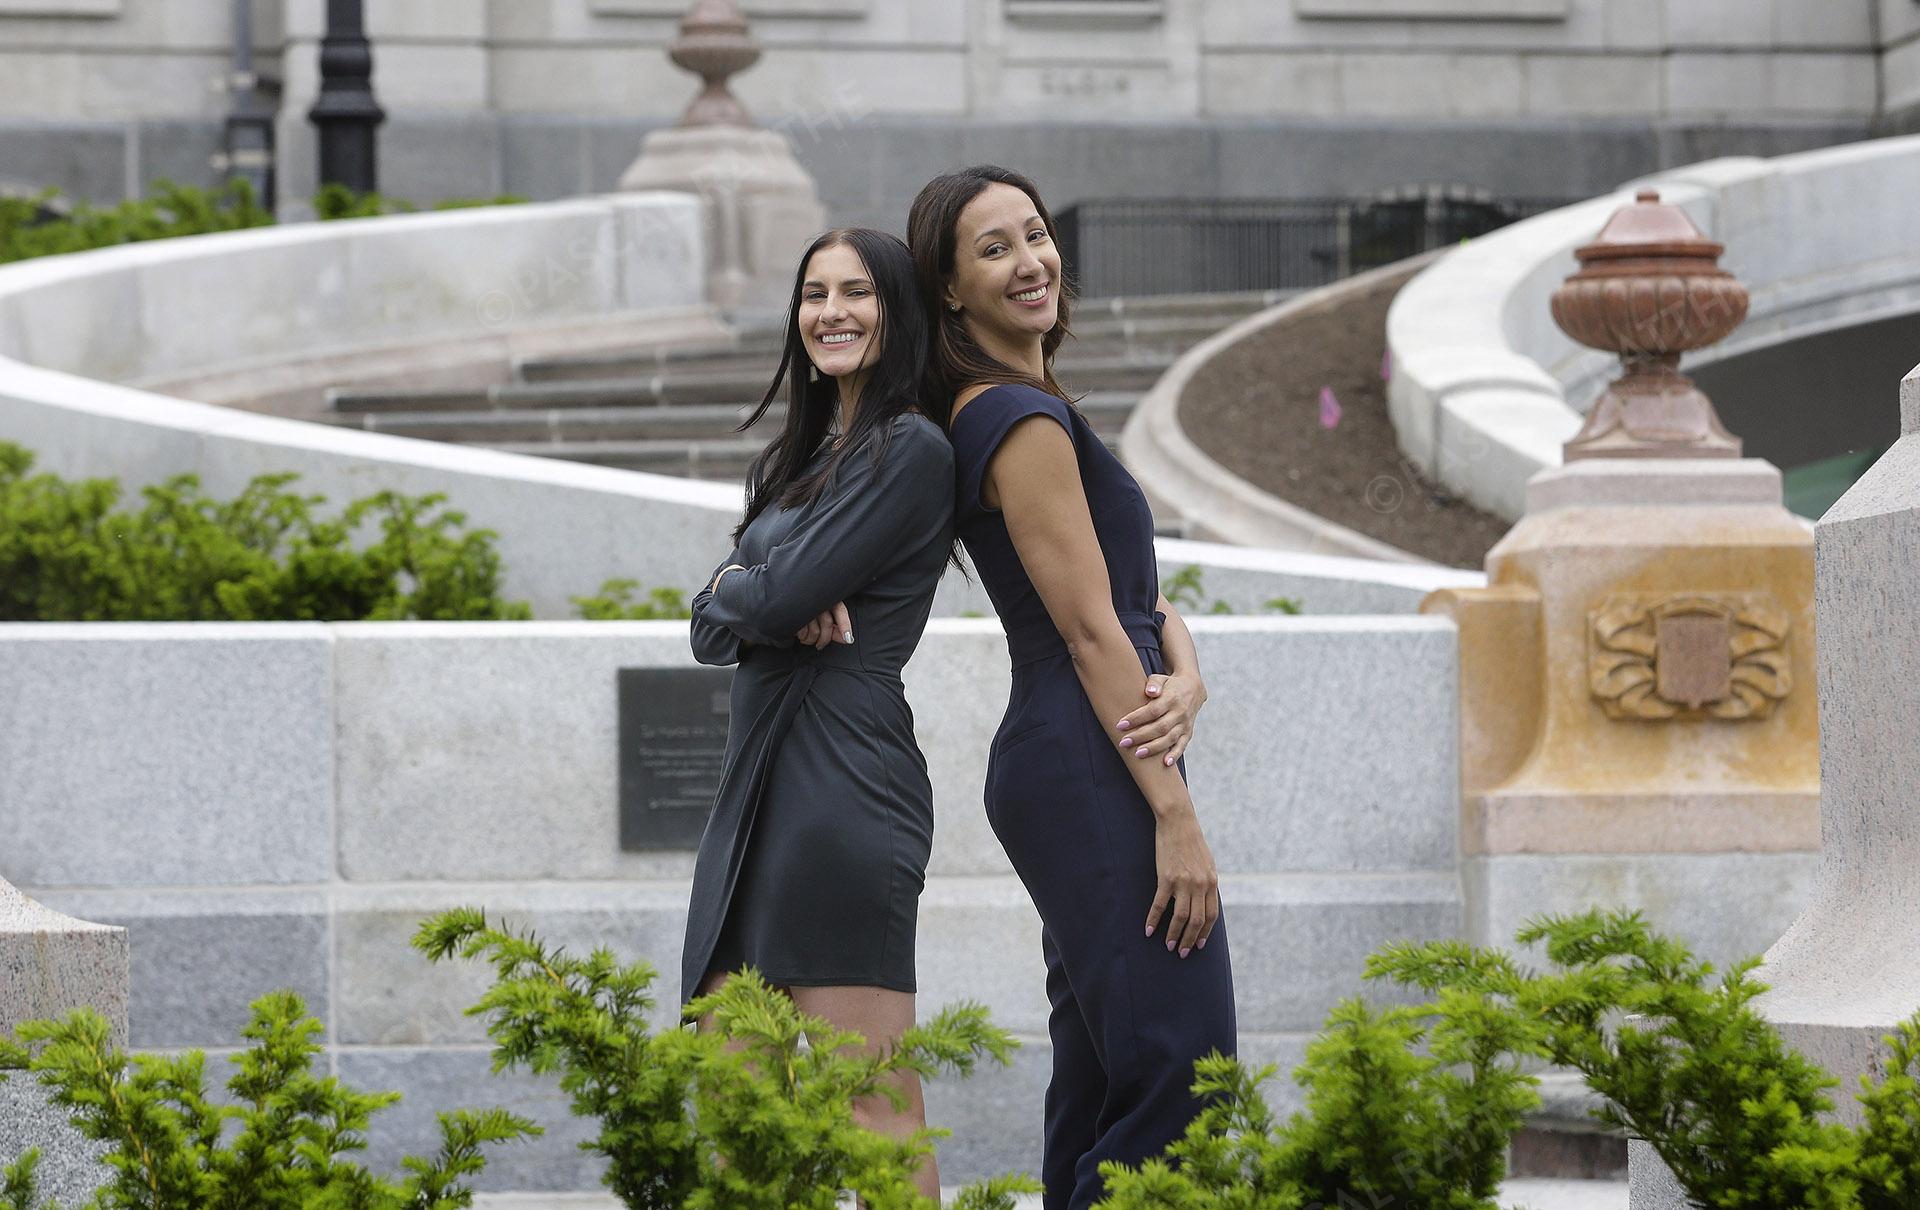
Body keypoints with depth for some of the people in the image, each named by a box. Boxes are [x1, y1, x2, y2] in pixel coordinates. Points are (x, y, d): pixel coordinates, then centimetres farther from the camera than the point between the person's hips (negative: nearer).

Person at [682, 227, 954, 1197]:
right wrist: (773, 602, -7)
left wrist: (739, 587, 7)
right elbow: (710, 632, 14)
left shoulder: (911, 451, -7)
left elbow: (778, 596, -15)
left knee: (875, 1114, -10)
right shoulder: (793, 462, 22)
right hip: (757, 790, 10)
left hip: (843, 780, -9)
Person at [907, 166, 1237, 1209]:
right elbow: (1091, 631, -15)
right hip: (1088, 772, -10)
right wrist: (1177, 818, -17)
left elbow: (1144, 593, 15)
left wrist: (1185, 682, -7)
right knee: (1179, 1069, -13)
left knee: (1099, 1093, 10)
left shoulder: (1008, 412, 19)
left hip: (1056, 773, 10)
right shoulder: (1026, 421, -11)